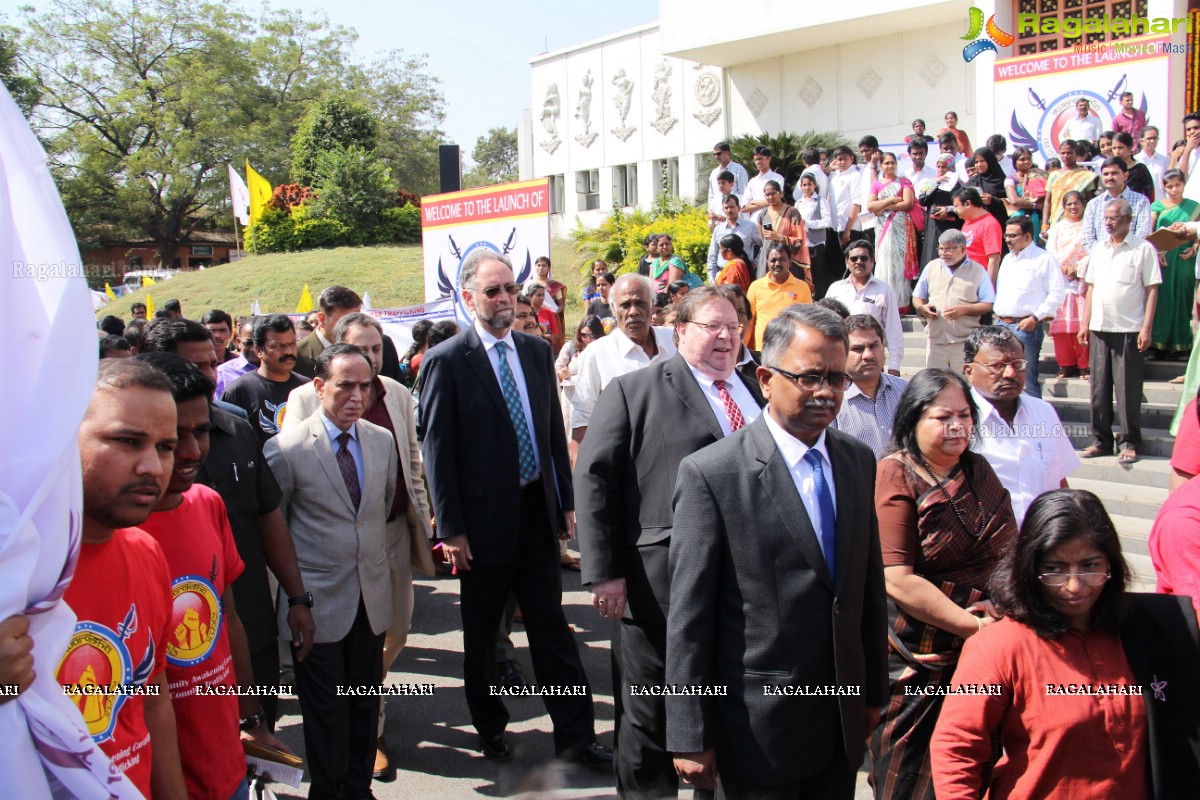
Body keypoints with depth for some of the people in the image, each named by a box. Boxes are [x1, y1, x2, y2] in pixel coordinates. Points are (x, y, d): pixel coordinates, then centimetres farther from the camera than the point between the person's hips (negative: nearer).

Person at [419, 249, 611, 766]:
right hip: (484, 517, -4)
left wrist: (566, 500, 8)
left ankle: (574, 736, 15)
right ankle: (490, 728, 32)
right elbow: (438, 451, -10)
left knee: (551, 626, 8)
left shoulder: (536, 352, 7)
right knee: (481, 632, 13)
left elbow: (554, 432, 11)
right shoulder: (446, 361, -9)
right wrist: (450, 528, -12)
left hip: (537, 510, 4)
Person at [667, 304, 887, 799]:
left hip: (844, 720, 5)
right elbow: (689, 617, -14)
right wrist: (691, 737, -11)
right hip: (758, 727, -5)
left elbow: (869, 584, 11)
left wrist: (874, 688, 14)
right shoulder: (711, 474, -15)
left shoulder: (858, 460, 4)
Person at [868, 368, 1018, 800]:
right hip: (919, 657, -5)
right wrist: (973, 626, -19)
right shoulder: (895, 477, -12)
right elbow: (897, 580, -19)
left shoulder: (977, 470, 8)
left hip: (984, 651, 6)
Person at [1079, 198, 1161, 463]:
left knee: (1128, 389, -1)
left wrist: (1147, 327, -11)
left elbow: (1152, 290, -5)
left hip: (1129, 329, -5)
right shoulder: (1098, 249, 13)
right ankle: (1101, 440, 16)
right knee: (1099, 387, 8)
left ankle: (1130, 443, 7)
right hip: (1099, 328, 5)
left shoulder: (1143, 249, -2)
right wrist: (1085, 324, 11)